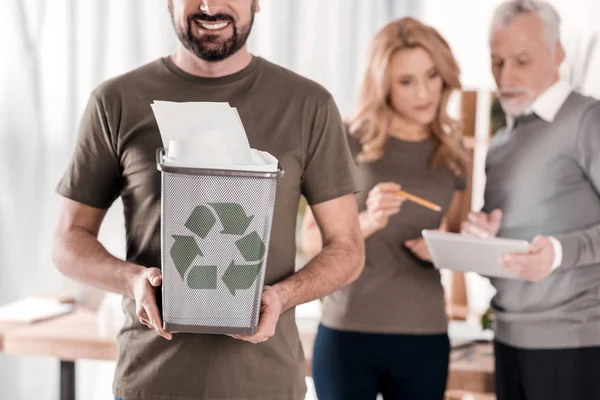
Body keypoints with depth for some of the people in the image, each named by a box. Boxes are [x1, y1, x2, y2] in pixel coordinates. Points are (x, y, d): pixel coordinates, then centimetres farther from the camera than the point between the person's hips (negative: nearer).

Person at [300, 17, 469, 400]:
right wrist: (367, 222, -22)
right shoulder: (348, 142, -4)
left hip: (425, 336, 3)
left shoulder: (451, 151, 7)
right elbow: (312, 240, -5)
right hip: (348, 332, -3)